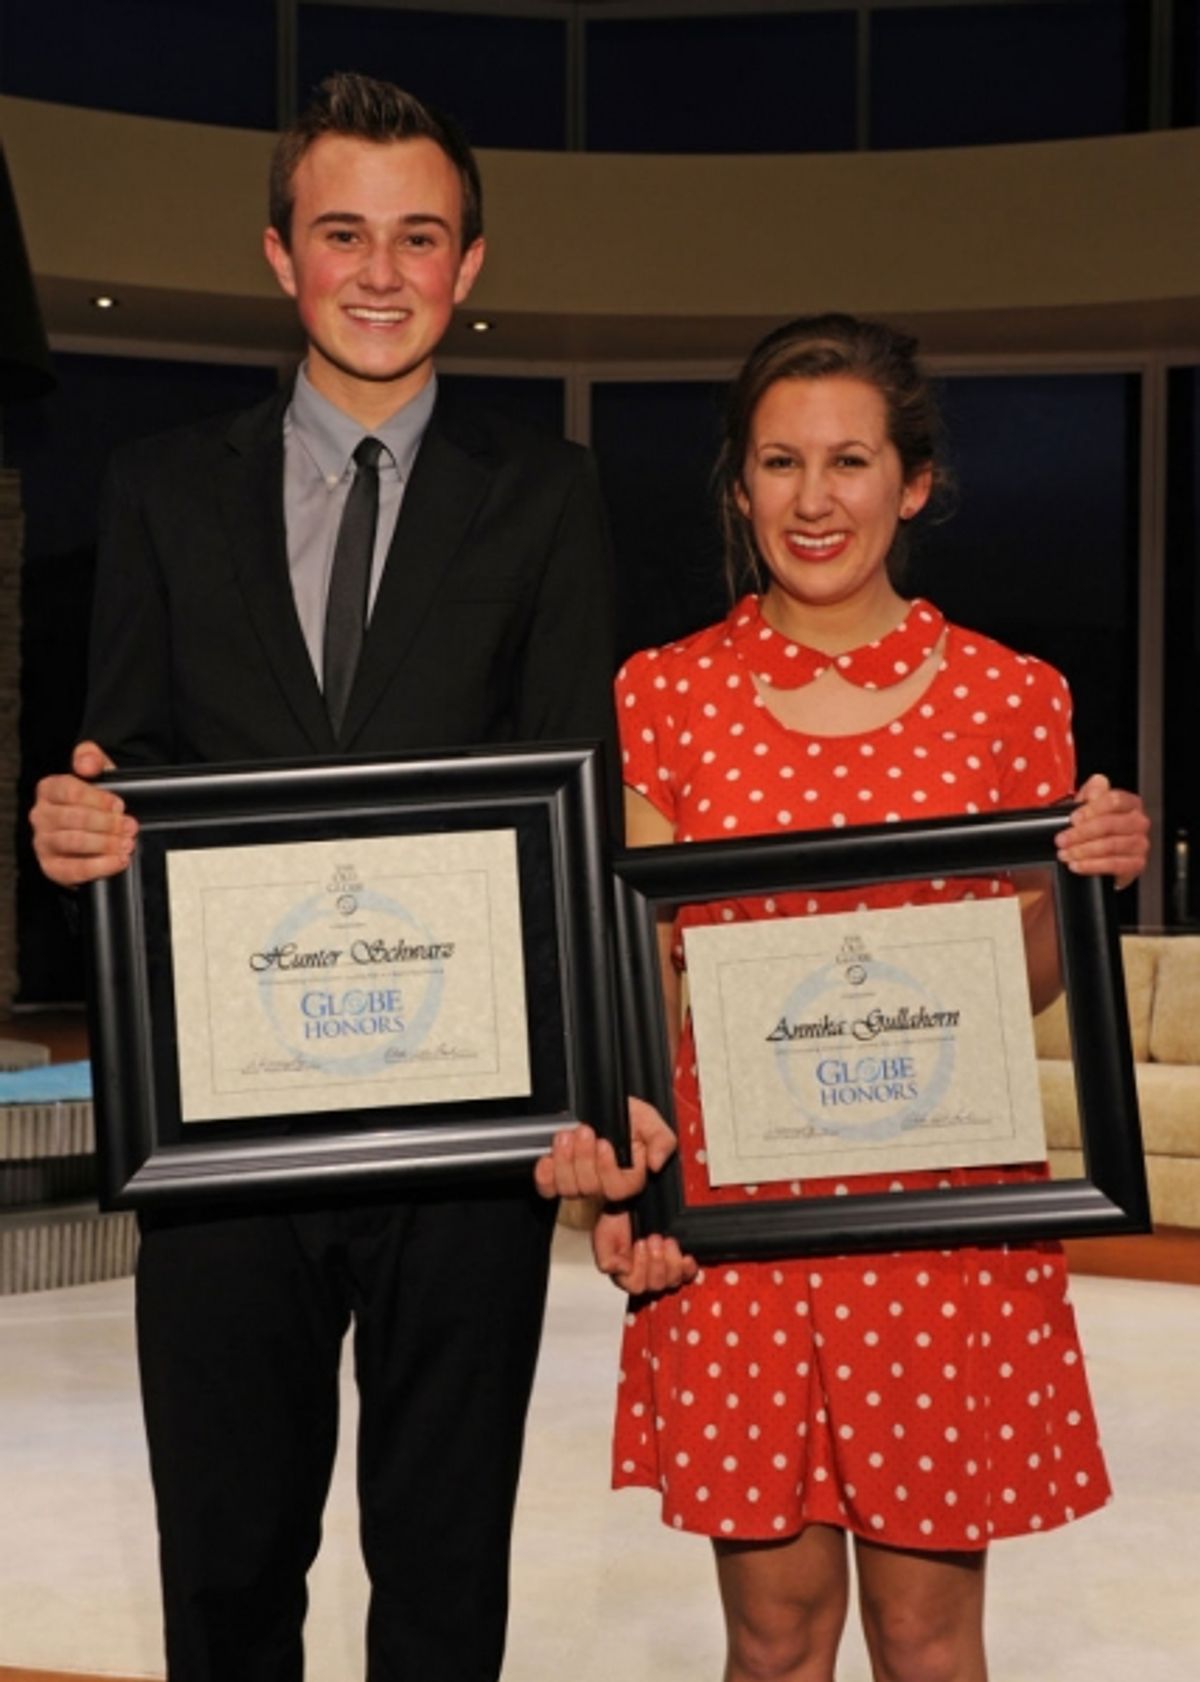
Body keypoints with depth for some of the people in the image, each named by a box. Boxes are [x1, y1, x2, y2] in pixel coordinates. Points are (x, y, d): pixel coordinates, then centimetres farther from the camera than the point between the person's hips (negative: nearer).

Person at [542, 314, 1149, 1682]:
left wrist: (1082, 888, -11)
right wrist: (607, 1137, -11)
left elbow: (1020, 988, 8)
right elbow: (640, 969, 4)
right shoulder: (664, 695, 2)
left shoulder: (1010, 697, 2)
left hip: (946, 1210, 0)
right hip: (733, 1208, 0)